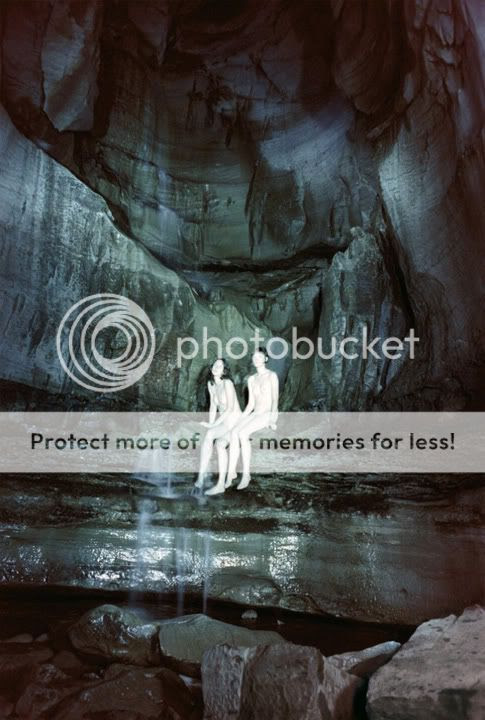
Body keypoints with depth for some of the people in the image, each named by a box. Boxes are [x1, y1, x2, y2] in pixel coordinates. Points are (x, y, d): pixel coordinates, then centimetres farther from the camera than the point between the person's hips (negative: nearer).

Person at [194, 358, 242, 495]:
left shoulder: (227, 383, -16)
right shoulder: (211, 384, 7)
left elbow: (230, 408, -20)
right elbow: (213, 407, 11)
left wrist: (213, 425, -21)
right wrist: (210, 425, -3)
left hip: (235, 422, -6)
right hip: (224, 423, 6)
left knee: (209, 434, -27)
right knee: (220, 445, -22)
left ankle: (201, 476, -23)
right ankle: (221, 484, -22)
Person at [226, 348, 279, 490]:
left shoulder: (272, 376, -1)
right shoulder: (251, 379, 17)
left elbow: (275, 399, -9)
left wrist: (271, 418, -23)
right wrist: (240, 419, 5)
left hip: (268, 414, -6)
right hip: (254, 414, 6)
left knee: (243, 433, -30)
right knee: (234, 432, -24)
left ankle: (246, 474, -23)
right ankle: (231, 472, -26)